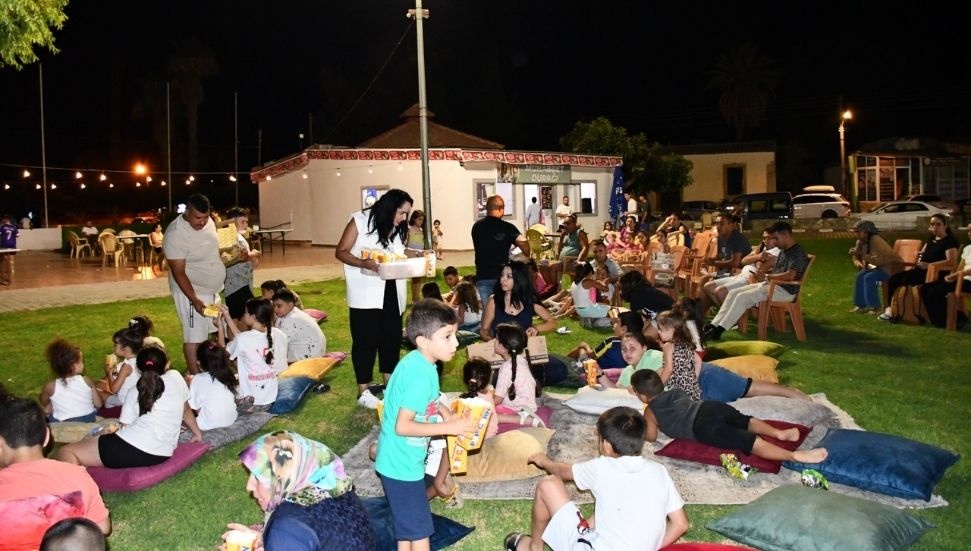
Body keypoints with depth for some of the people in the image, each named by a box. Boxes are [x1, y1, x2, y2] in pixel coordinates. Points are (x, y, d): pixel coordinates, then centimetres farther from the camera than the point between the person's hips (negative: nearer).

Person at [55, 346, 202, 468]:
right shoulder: (175, 377, 11)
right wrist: (197, 433, 35)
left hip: (132, 448, -4)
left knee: (65, 452, 1)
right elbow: (185, 410, 22)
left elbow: (126, 427, 8)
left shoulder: (135, 393, 8)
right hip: (162, 456, 4)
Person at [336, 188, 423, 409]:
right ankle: (363, 391, 10)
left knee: (392, 337, 13)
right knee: (366, 340, 0)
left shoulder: (397, 228, 7)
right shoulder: (360, 221, -12)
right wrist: (363, 263, -28)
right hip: (366, 294, -6)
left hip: (391, 293, 7)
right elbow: (341, 252, -12)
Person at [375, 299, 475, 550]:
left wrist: (445, 412, 2)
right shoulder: (421, 374, -28)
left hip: (398, 459, 9)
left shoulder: (415, 360, 0)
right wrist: (449, 427, -24)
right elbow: (403, 426, -28)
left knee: (407, 528, 23)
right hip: (403, 463, -9)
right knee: (419, 530, 6)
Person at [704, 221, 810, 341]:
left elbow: (790, 275, -24)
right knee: (733, 293, -2)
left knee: (743, 297, -24)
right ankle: (714, 325, -9)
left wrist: (767, 276, -14)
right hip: (772, 285, 10)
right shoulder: (784, 252, 18)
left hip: (786, 291, -10)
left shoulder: (798, 252, -12)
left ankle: (718, 331, -23)